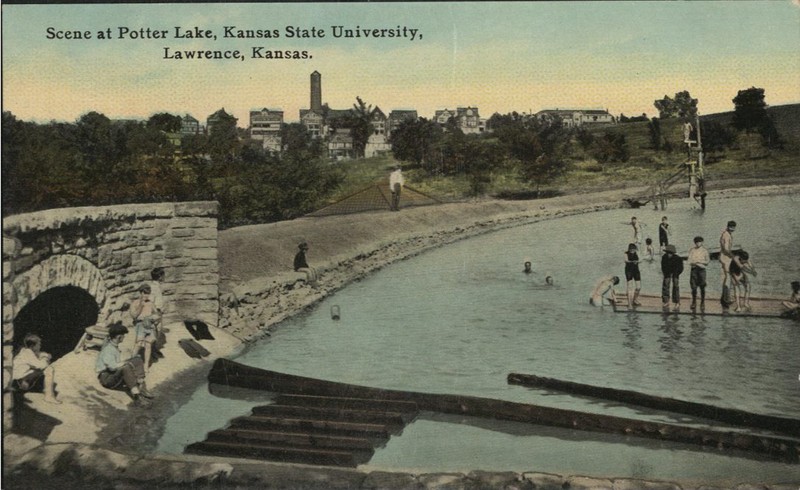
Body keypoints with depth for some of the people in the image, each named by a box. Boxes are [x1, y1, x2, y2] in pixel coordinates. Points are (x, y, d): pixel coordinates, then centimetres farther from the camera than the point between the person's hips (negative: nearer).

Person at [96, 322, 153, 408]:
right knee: (126, 367, -37)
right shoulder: (108, 349, -23)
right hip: (106, 377, -10)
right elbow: (112, 366, -36)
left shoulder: (114, 345, 6)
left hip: (116, 373, 10)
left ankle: (141, 388, -13)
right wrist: (126, 362, -23)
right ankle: (137, 397, -44)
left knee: (138, 360, 0)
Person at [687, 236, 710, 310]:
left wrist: (699, 261, -12)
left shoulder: (705, 250, 4)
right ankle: (694, 302, 7)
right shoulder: (691, 250, 9)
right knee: (693, 286, -1)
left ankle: (702, 302, 11)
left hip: (701, 269, -1)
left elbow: (707, 261, 2)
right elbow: (689, 259, 4)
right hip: (693, 269, 1)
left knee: (702, 286, 2)